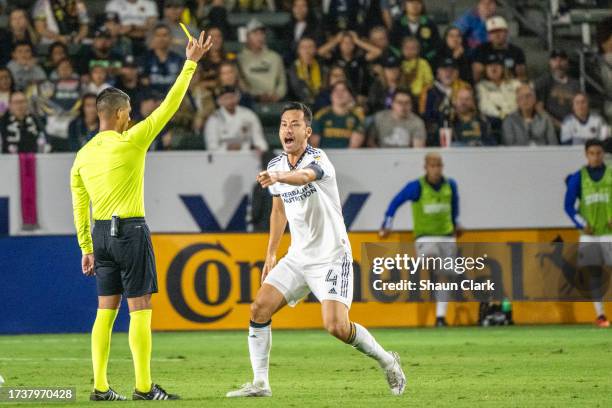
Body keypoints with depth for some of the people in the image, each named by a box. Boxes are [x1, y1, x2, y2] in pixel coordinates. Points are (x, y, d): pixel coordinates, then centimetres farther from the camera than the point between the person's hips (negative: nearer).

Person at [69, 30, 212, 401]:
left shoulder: (84, 154, 9)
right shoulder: (130, 142, -9)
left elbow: (80, 208, 13)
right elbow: (169, 106, -8)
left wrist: (87, 249, 21)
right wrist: (191, 64, -1)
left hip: (100, 234, 7)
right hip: (130, 231, -7)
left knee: (107, 310, 9)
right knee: (141, 309, -4)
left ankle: (100, 386, 6)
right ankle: (144, 387, -6)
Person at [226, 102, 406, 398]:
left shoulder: (318, 159, -18)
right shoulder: (276, 166, 6)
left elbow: (304, 176, -43)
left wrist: (277, 177, -64)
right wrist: (271, 254, 21)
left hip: (331, 257, -7)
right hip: (298, 257, 7)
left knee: (337, 326, -19)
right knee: (259, 309, -8)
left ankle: (387, 361, 6)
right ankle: (260, 383, 0)